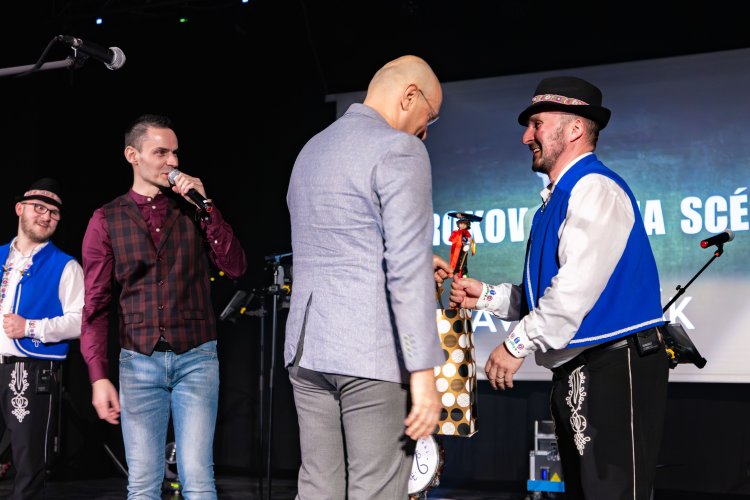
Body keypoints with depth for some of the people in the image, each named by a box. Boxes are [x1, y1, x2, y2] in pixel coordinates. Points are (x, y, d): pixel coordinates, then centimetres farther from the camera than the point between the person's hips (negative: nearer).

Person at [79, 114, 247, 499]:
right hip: (140, 362, 0)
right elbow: (96, 304, 2)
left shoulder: (192, 209, 8)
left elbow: (235, 267, -2)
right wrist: (99, 377, -5)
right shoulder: (106, 220, 5)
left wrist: (206, 207, -9)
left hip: (196, 357, 0)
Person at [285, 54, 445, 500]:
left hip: (308, 347, 8)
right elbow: (406, 269, -16)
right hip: (372, 353, -8)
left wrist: (423, 263, 30)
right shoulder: (399, 150, -8)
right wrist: (423, 371, -17)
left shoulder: (312, 150, 18)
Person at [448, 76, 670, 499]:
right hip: (575, 374, 10)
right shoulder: (560, 197, 18)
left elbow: (579, 286, -23)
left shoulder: (594, 189, -12)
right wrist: (487, 297, 10)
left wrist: (518, 344, -17)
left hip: (614, 370, -10)